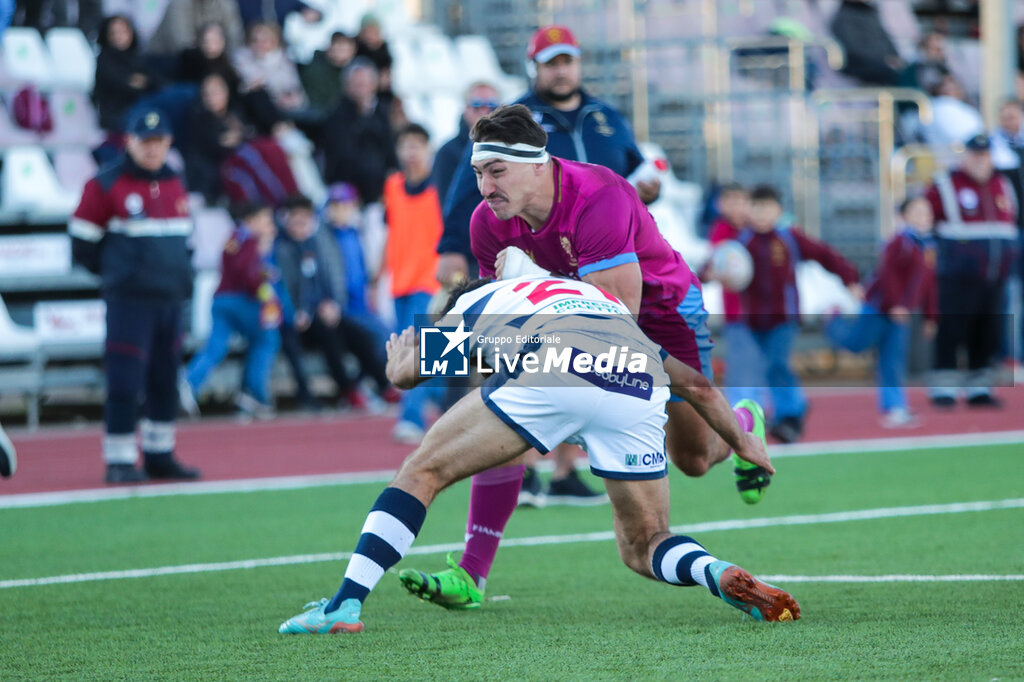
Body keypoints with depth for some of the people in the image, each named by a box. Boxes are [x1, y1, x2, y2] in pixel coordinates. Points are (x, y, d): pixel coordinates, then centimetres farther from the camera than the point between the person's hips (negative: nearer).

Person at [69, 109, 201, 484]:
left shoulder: (174, 184, 14)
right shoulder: (106, 185, -6)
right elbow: (82, 244, -3)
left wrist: (180, 276, 13)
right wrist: (118, 273, 3)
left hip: (170, 299, 7)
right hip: (129, 301, -7)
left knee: (165, 380, 11)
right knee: (125, 382, -9)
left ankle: (160, 456, 20)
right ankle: (119, 461, -4)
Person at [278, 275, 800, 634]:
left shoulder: (476, 302, 35)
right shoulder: (608, 304, 45)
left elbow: (404, 375, 39)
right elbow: (697, 383, 42)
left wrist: (400, 352, 63)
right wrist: (743, 443, 56)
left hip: (551, 367, -4)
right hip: (641, 388, 4)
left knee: (423, 472, 12)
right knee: (643, 549, 19)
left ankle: (345, 604, 0)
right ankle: (720, 574, -12)